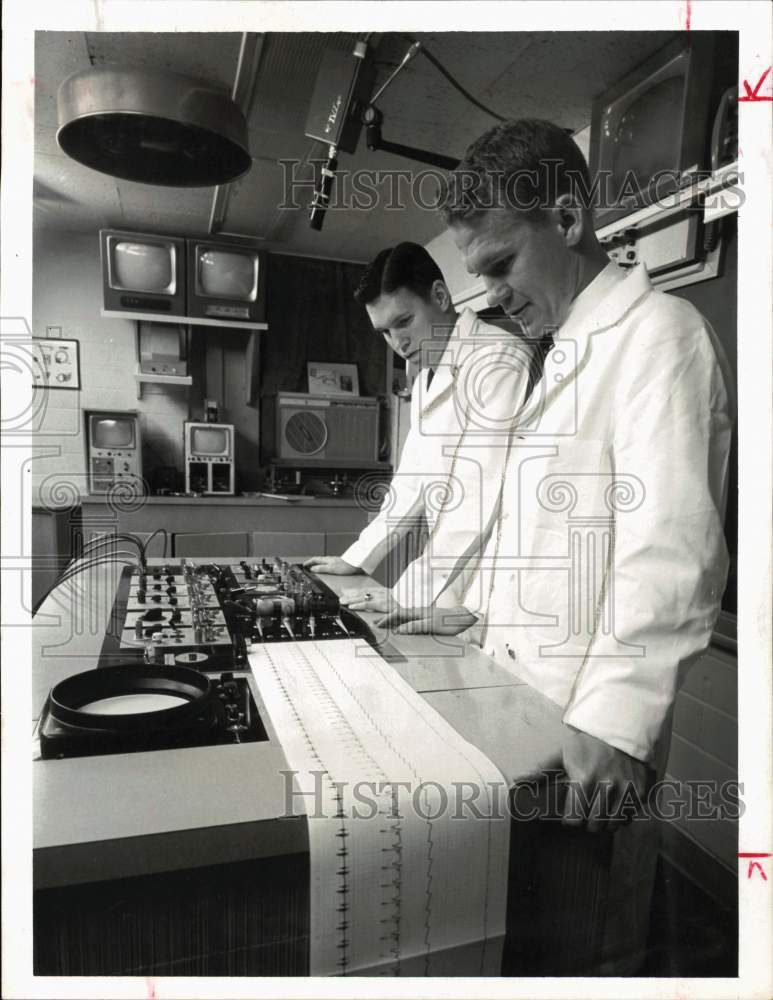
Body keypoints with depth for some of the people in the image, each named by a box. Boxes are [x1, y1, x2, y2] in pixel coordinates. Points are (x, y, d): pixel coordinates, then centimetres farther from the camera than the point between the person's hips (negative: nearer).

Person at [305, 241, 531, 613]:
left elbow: (486, 494, -23)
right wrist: (355, 559, 13)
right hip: (451, 586, 7)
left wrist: (412, 593, -22)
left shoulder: (501, 362, -15)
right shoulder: (428, 377, 13)